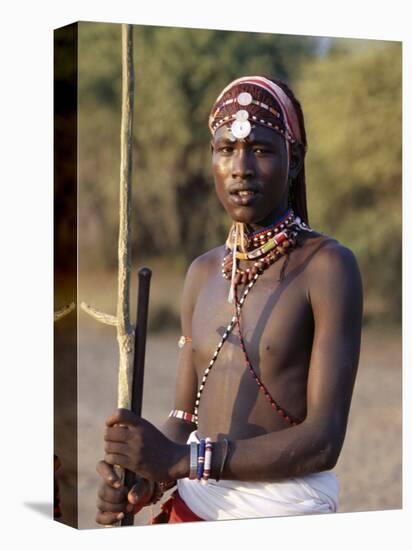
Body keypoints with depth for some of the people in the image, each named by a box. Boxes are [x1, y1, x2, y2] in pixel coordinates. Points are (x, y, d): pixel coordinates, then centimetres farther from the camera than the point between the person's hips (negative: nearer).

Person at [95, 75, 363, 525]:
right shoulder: (203, 273, 9)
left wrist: (184, 460, -23)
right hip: (193, 504, 5)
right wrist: (145, 475, -12)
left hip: (286, 511, -5)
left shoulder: (327, 266, -10)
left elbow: (324, 440, -17)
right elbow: (185, 416, 9)